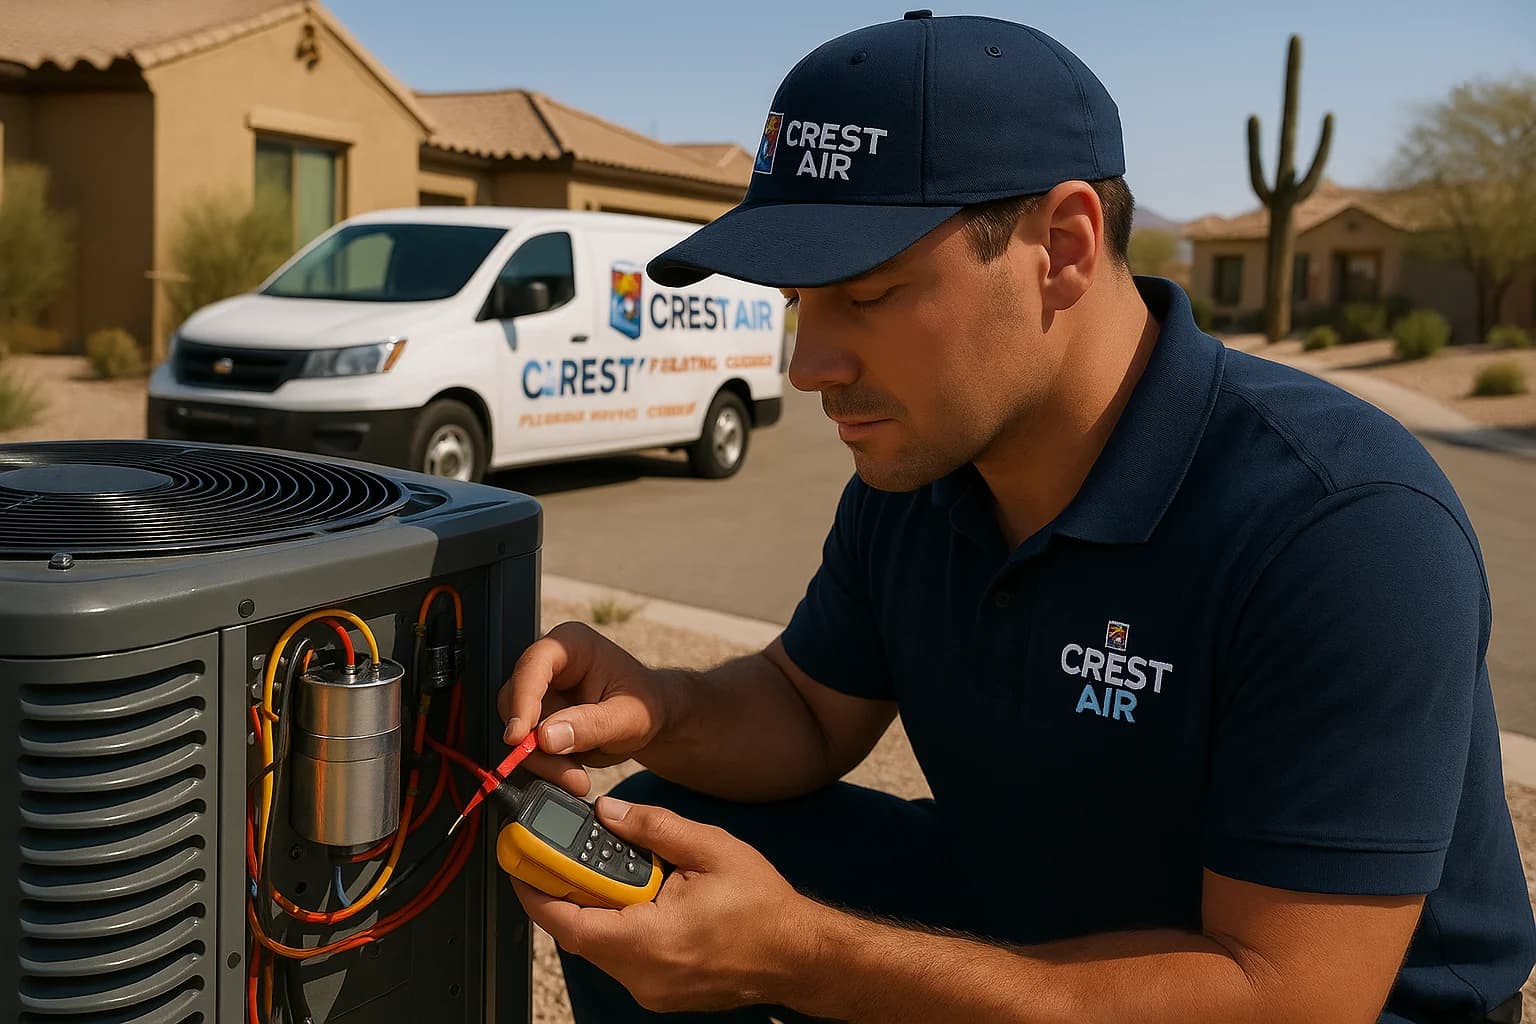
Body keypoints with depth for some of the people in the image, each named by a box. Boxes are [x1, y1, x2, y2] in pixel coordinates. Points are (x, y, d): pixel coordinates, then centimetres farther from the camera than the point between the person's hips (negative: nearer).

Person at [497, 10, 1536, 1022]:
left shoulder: (1344, 523, -30)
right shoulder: (914, 469, -7)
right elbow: (812, 713, 7)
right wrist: (662, 711, -17)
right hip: (1029, 930, 6)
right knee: (641, 858, -3)